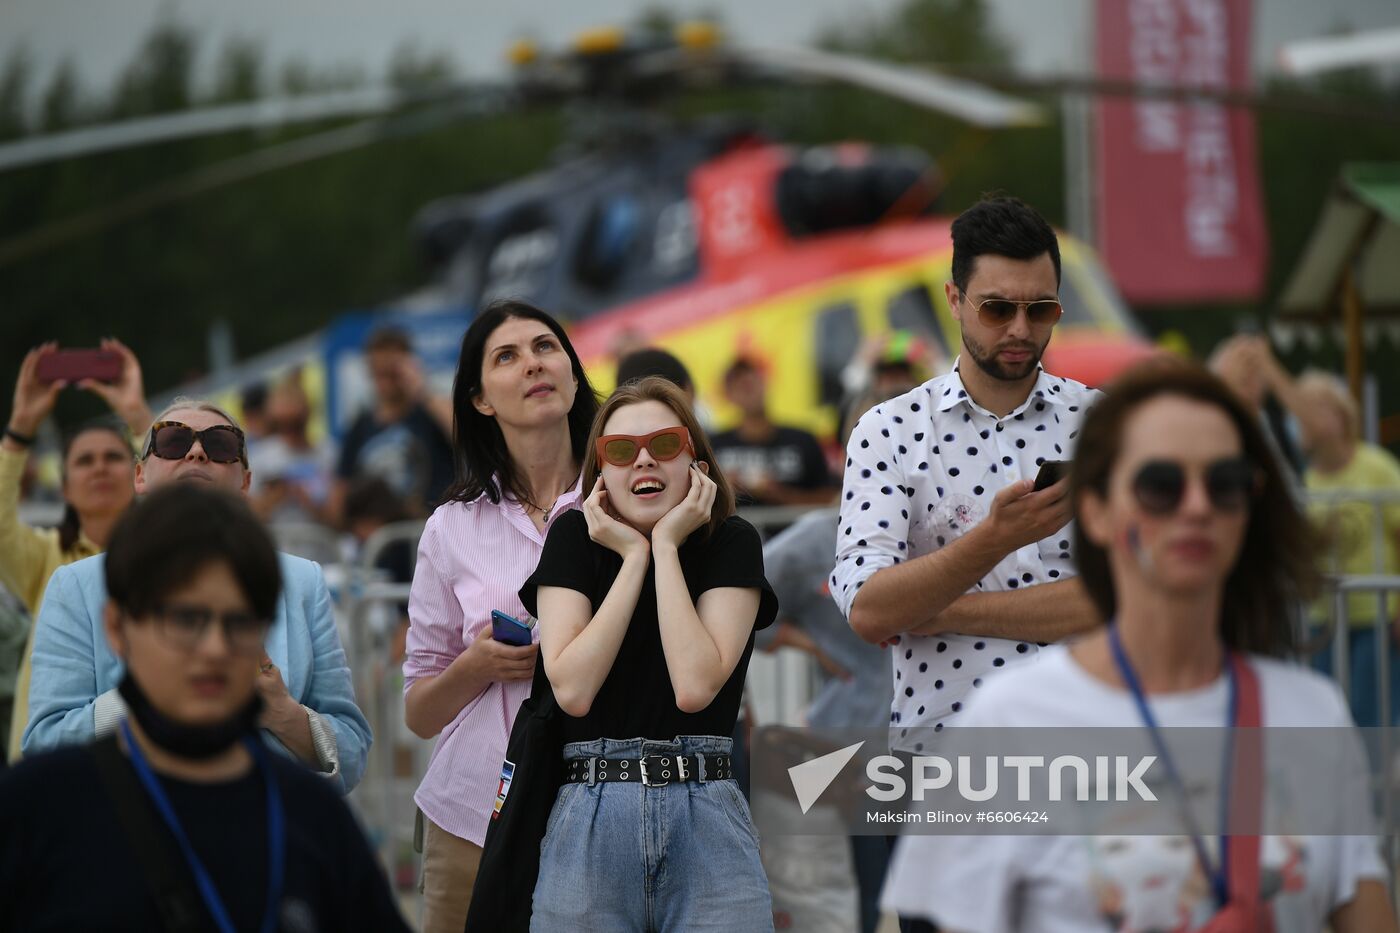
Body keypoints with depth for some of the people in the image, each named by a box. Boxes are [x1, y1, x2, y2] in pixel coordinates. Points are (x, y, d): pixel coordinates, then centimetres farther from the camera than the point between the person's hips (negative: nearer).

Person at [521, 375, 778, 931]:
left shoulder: (731, 543, 2)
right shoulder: (574, 540, 4)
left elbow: (695, 686, -13)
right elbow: (573, 688, -9)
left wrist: (666, 547, -8)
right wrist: (634, 556, -7)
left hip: (706, 820, 0)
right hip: (589, 817, 0)